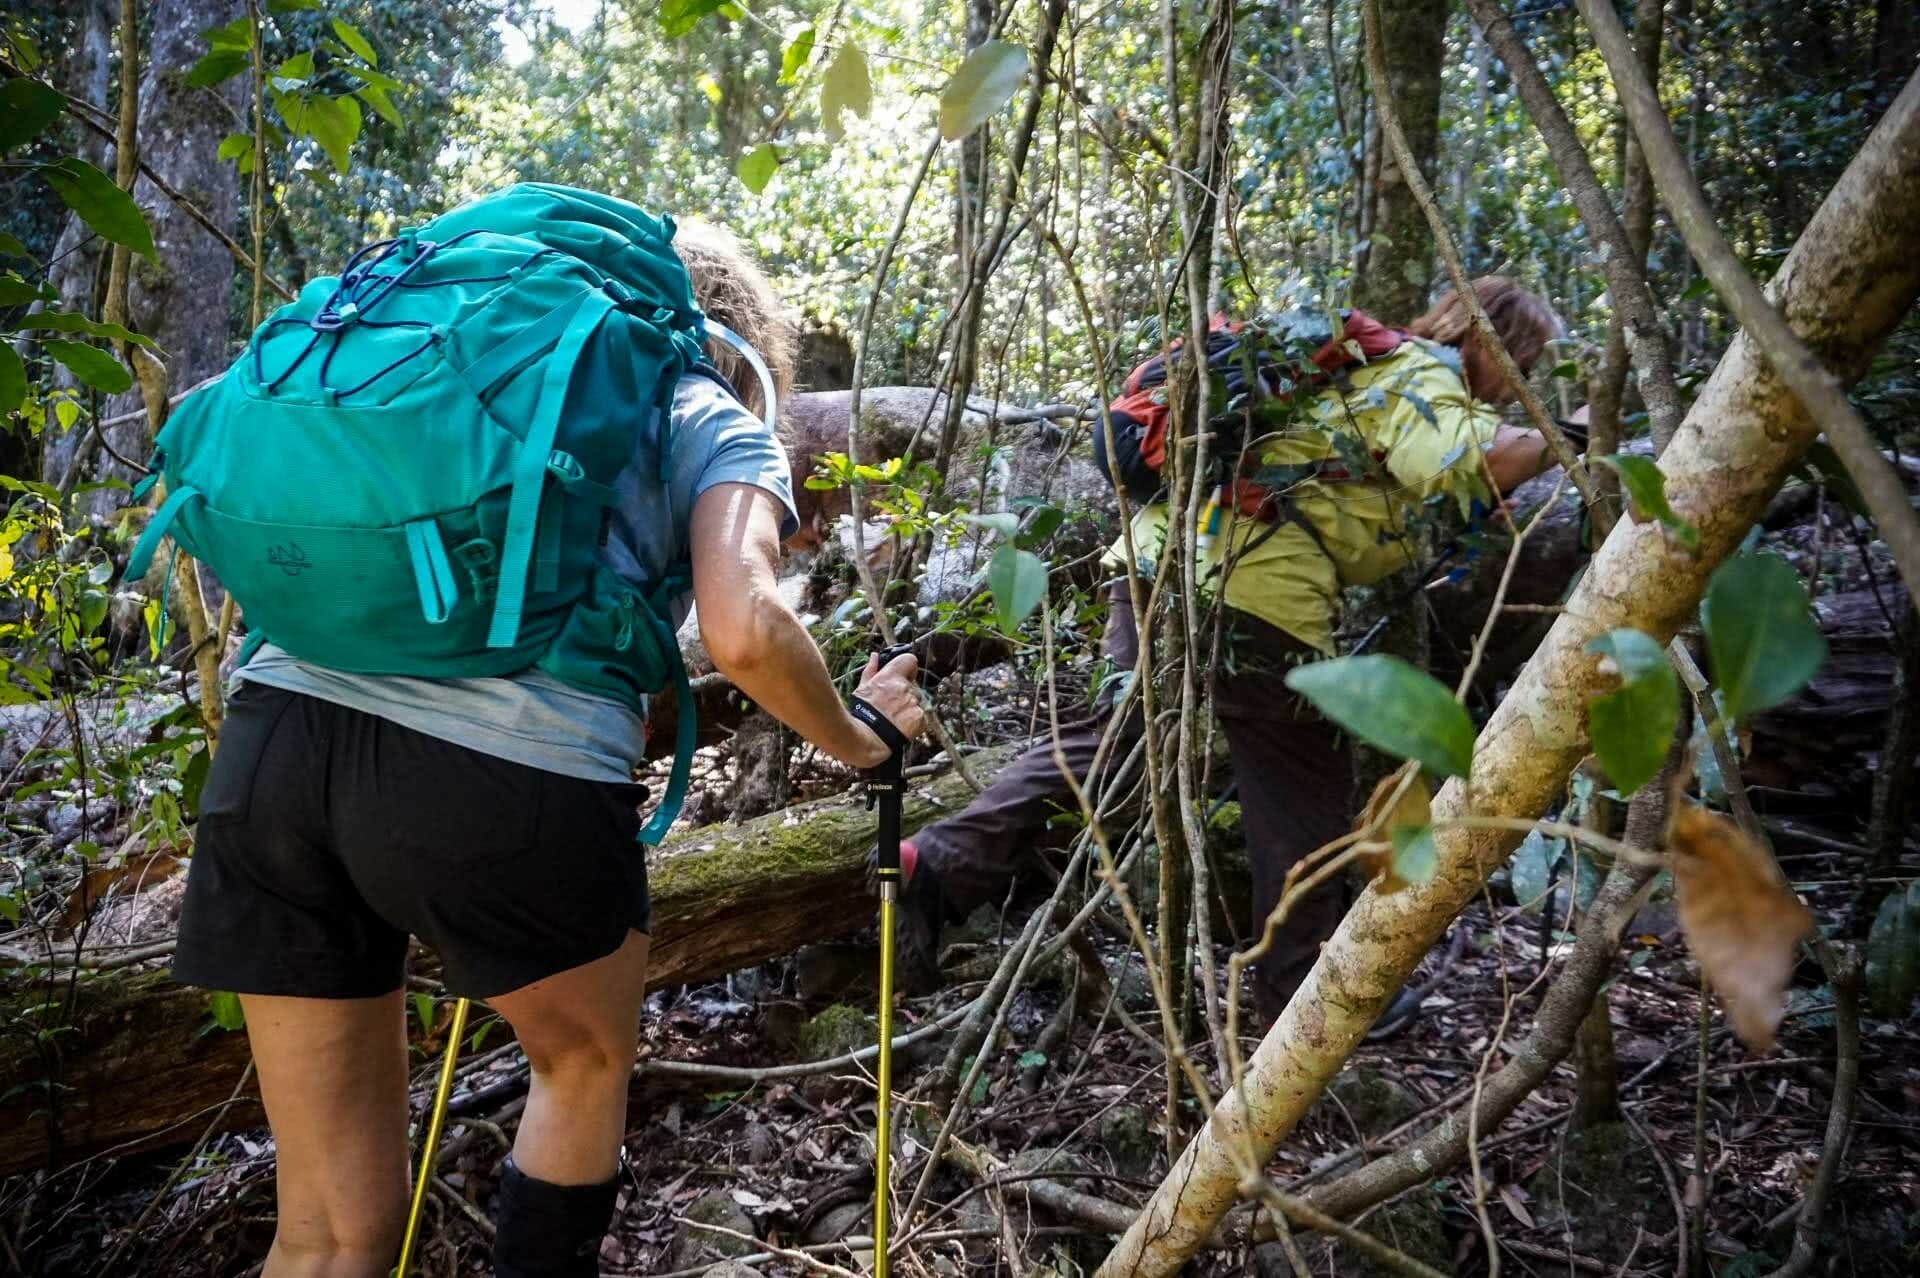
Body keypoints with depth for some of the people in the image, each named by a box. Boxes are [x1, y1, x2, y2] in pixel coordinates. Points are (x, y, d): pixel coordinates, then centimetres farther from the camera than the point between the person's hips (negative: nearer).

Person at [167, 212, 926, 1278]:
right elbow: (743, 631, -5)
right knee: (588, 1065, 27)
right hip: (514, 764, -5)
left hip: (277, 730, 6)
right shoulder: (719, 425, 14)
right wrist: (858, 741, 14)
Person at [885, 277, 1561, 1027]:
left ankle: (943, 860, 4)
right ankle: (1303, 992, 17)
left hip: (1159, 554, 8)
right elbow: (1466, 465, -16)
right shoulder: (1419, 374, 3)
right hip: (1255, 587, -8)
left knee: (1111, 736, 12)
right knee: (1301, 794, 7)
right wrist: (1549, 442, 0)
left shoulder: (1359, 366, 30)